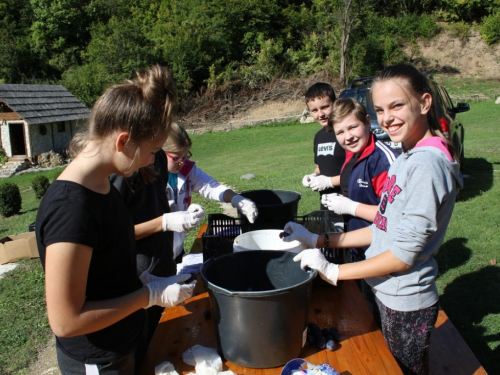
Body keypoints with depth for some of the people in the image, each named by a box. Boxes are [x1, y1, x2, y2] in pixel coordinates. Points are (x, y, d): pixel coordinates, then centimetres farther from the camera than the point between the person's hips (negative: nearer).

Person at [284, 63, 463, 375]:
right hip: (390, 295, 8)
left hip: (406, 304, -8)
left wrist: (334, 271, -16)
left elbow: (404, 253, -24)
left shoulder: (427, 164, -25)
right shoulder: (407, 157, 4)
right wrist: (319, 240, 4)